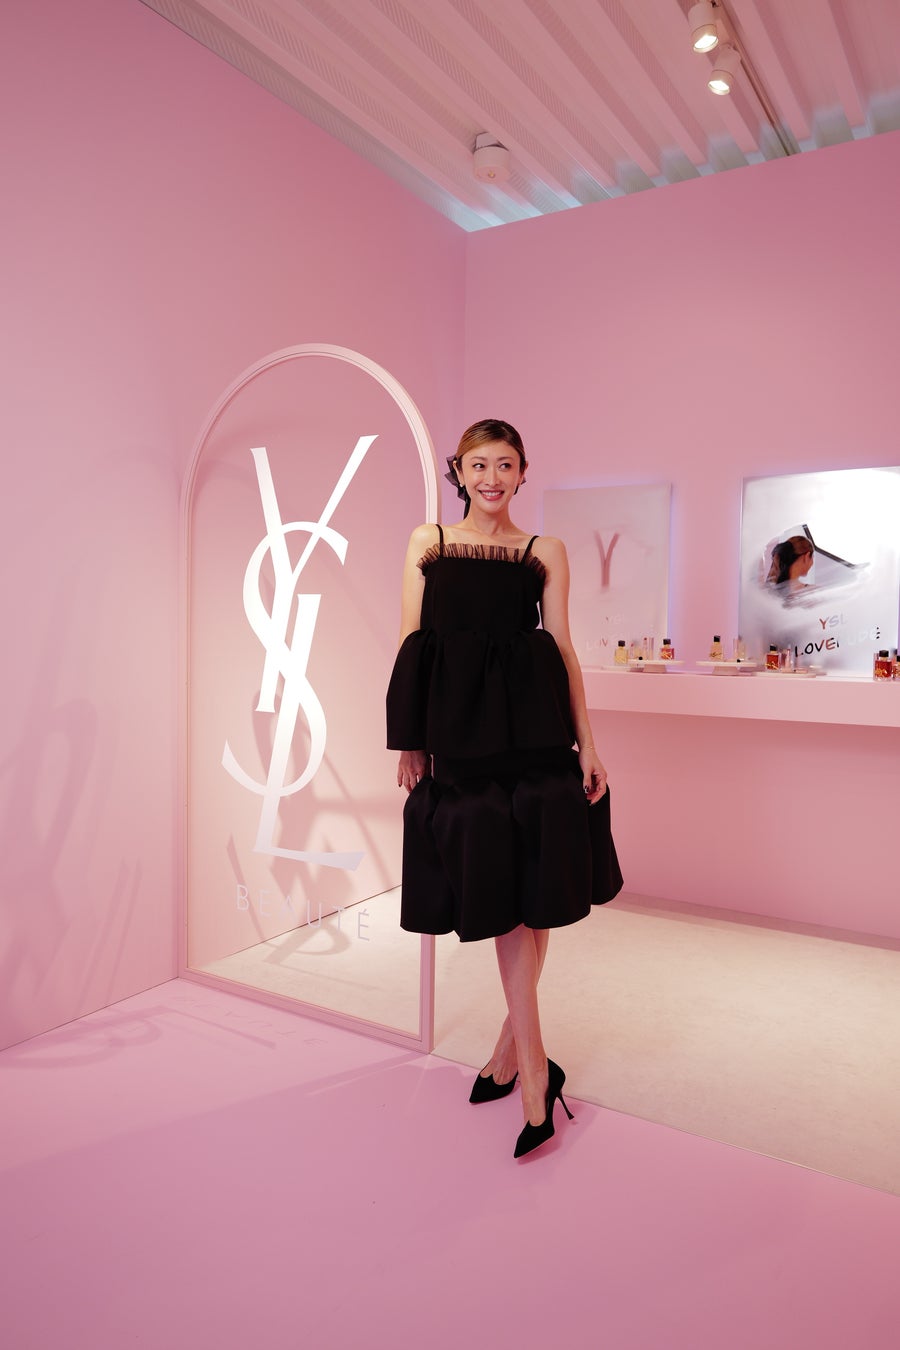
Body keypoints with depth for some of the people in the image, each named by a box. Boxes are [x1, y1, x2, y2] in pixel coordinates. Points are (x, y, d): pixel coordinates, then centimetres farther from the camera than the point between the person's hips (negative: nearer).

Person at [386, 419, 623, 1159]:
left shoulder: (546, 552, 10)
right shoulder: (427, 541, 11)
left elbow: (563, 647, 6)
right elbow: (411, 645, 6)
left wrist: (587, 741, -1)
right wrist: (410, 740, 1)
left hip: (534, 725, 0)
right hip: (460, 728, 0)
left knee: (531, 885, 2)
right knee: (497, 888, 1)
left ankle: (508, 1050, 20)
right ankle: (533, 1072, 13)